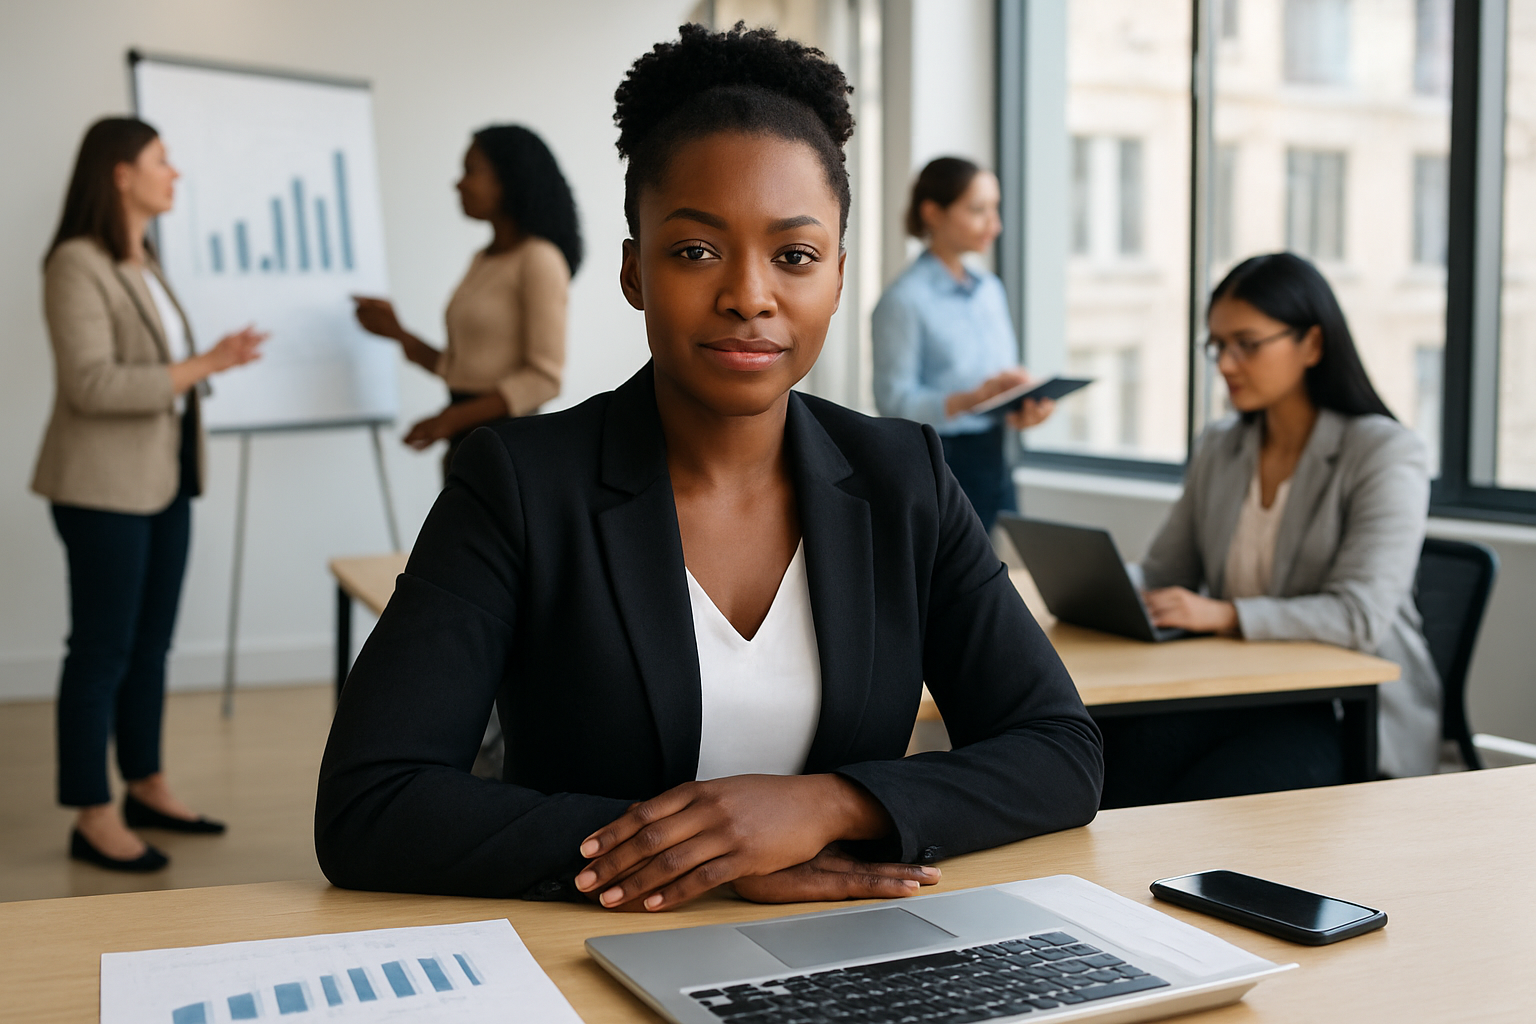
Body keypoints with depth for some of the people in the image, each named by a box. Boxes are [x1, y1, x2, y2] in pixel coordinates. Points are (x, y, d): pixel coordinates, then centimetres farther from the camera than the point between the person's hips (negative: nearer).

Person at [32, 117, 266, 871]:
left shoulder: (144, 265, 13)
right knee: (104, 648, -3)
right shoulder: (77, 264, -13)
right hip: (104, 485, -8)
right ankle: (93, 820, 5)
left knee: (152, 641, 14)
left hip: (163, 481, 8)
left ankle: (147, 788, 25)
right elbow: (91, 383, -20)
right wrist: (203, 366, -23)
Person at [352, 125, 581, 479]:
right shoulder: (482, 261, 15)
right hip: (465, 441, 8)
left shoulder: (539, 260, -10)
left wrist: (453, 417, -16)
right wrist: (396, 332, 9)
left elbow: (544, 377, -15)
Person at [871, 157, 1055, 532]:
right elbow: (894, 400, -15)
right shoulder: (904, 300, -11)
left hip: (993, 461, 7)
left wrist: (1024, 408, -3)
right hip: (936, 466, -7)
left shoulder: (990, 289, 12)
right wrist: (974, 398, -25)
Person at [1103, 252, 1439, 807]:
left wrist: (1225, 614, -32)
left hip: (1357, 709, -5)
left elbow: (1361, 615, -20)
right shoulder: (1218, 448, 13)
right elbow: (1161, 573, 15)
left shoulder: (1387, 454, -8)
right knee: (1116, 757, -26)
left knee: (1200, 803, -30)